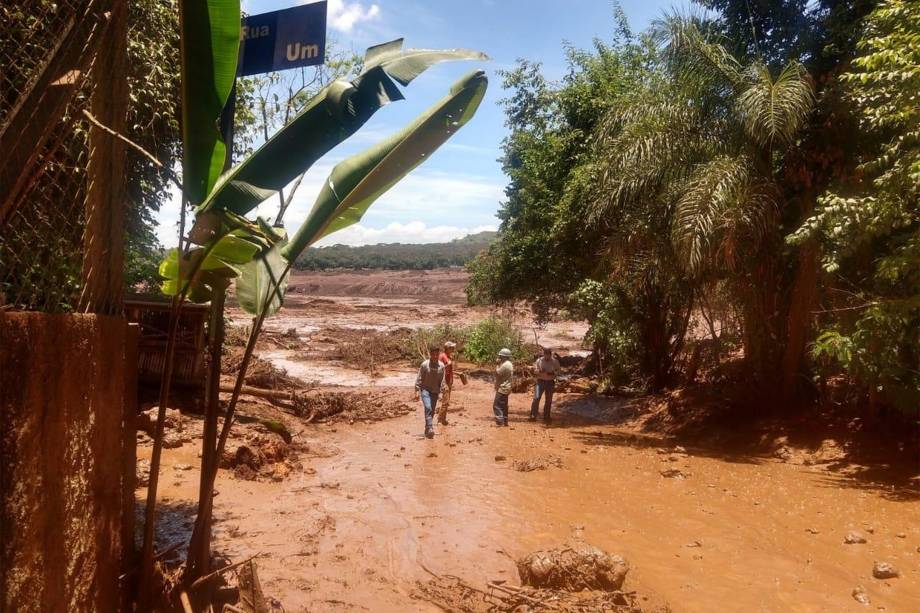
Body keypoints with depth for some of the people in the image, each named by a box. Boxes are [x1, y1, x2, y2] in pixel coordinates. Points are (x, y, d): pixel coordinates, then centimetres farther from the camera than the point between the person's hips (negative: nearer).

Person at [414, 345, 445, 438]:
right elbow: (419, 379, -5)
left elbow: (442, 381, 7)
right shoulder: (424, 365, -8)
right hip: (425, 390, -4)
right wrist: (417, 391, -9)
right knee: (428, 408, -23)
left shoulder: (441, 366, 1)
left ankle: (427, 431, 22)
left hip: (435, 392, 4)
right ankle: (430, 428, -25)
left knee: (432, 411, 8)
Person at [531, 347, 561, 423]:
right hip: (540, 381, -1)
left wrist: (553, 373, -16)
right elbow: (535, 371, 1)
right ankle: (533, 415, -10)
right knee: (536, 398, -13)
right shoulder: (539, 360, -2)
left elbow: (558, 370, 5)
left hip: (550, 382, 2)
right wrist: (540, 371, -20)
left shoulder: (555, 361, -1)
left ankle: (546, 416, 21)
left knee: (549, 400, 8)